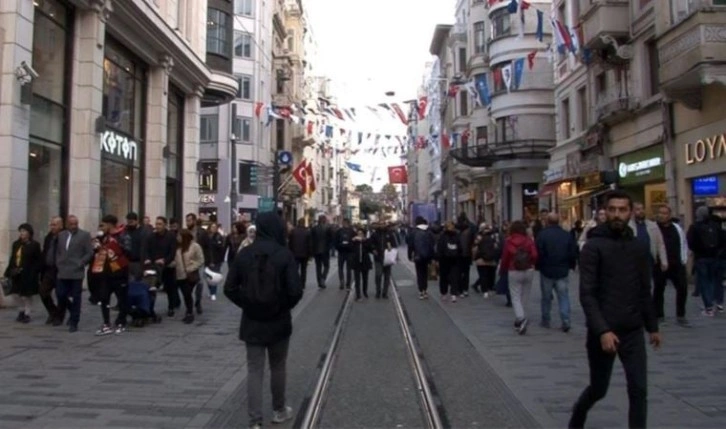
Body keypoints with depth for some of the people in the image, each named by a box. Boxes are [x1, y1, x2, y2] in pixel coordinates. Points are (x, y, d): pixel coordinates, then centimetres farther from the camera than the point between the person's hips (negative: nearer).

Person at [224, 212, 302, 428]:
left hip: (251, 321, 2)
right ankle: (279, 410, 33)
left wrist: (246, 305, 10)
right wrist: (285, 306, 1)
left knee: (254, 370, 7)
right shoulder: (284, 254, -13)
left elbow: (230, 288, -2)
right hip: (278, 321, -2)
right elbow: (295, 291, -18)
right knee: (278, 367, 16)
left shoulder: (244, 254, -2)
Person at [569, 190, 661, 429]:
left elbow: (645, 292, 14)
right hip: (603, 332, -4)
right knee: (598, 389, 10)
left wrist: (652, 326, 15)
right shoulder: (594, 246, -10)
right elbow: (587, 295, -15)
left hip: (633, 332, 4)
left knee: (639, 391, 0)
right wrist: (602, 331, -23)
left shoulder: (640, 248, 6)